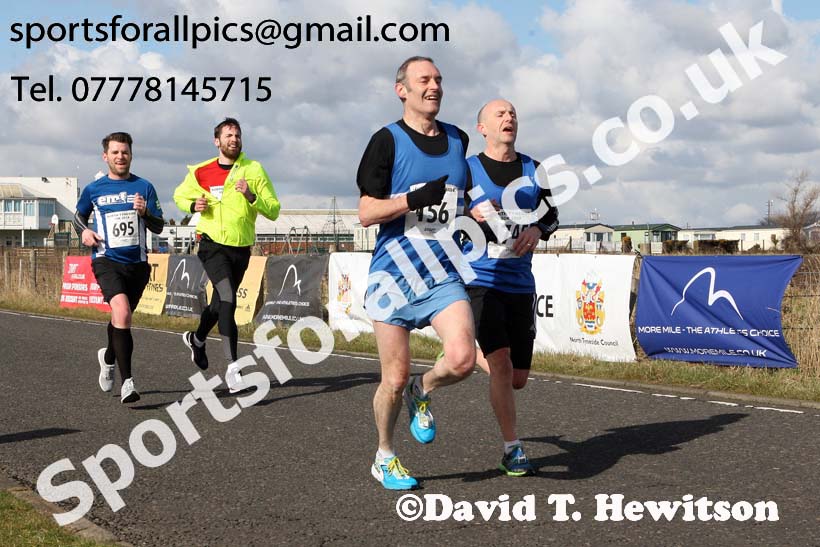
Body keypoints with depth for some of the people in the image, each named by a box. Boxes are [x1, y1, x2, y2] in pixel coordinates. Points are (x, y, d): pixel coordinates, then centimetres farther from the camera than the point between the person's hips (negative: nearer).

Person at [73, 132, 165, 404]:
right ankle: (127, 381, -27)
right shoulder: (93, 189, 5)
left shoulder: (144, 187, 4)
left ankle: (108, 357, 51)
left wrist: (145, 213, -17)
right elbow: (78, 216, 21)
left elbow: (159, 227, 4)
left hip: (137, 262, 3)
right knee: (122, 312, -26)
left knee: (121, 318, 19)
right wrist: (84, 231, -1)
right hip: (107, 260, -3)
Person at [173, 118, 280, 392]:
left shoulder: (254, 170, -1)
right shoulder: (200, 172, 1)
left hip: (241, 248, 3)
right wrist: (193, 205, -4)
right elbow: (179, 195, 18)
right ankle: (232, 368, -23)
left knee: (221, 302, 19)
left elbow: (273, 210, -4)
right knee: (228, 299, -21)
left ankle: (197, 339, 50)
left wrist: (251, 196, -22)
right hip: (213, 244, -3)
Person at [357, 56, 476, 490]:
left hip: (444, 275, 3)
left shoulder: (457, 140, 11)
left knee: (462, 359, -19)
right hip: (394, 274, -3)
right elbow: (366, 212, -9)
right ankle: (384, 458, 26)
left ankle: (421, 391, 15)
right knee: (395, 378, 3)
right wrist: (414, 199, -23)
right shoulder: (387, 141, -4)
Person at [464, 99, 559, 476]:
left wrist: (537, 230, -3)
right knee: (502, 363, -19)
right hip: (481, 281, -4)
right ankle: (512, 449, -5)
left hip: (520, 284, 5)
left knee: (517, 379, 7)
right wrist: (471, 216, -19)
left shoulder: (532, 169, 11)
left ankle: (476, 352, 40)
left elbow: (551, 216, 20)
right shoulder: (467, 170, -1)